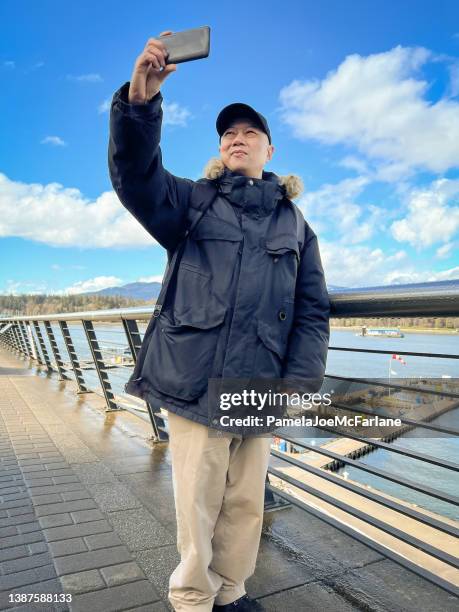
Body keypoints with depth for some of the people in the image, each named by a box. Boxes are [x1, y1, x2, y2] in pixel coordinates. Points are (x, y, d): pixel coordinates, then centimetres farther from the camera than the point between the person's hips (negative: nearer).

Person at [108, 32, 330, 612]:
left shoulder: (294, 223, 13)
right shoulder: (191, 201, 9)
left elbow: (312, 312, 7)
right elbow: (135, 175, -11)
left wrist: (297, 386, -3)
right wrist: (140, 100, -28)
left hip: (259, 388, 3)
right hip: (194, 381, -2)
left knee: (246, 505, 13)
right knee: (197, 505, 4)